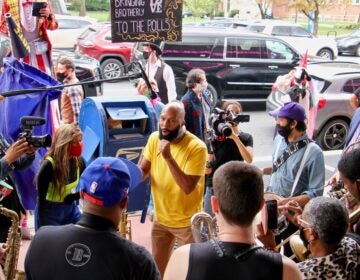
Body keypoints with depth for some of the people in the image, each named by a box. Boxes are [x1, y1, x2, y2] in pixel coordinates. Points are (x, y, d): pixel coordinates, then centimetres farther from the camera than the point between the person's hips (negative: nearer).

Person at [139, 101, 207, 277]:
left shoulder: (196, 147, -23)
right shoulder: (154, 138, -5)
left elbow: (188, 187, -29)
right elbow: (142, 172, 1)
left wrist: (168, 157, -36)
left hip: (187, 221, -5)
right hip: (160, 218, 5)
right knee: (157, 268, 20)